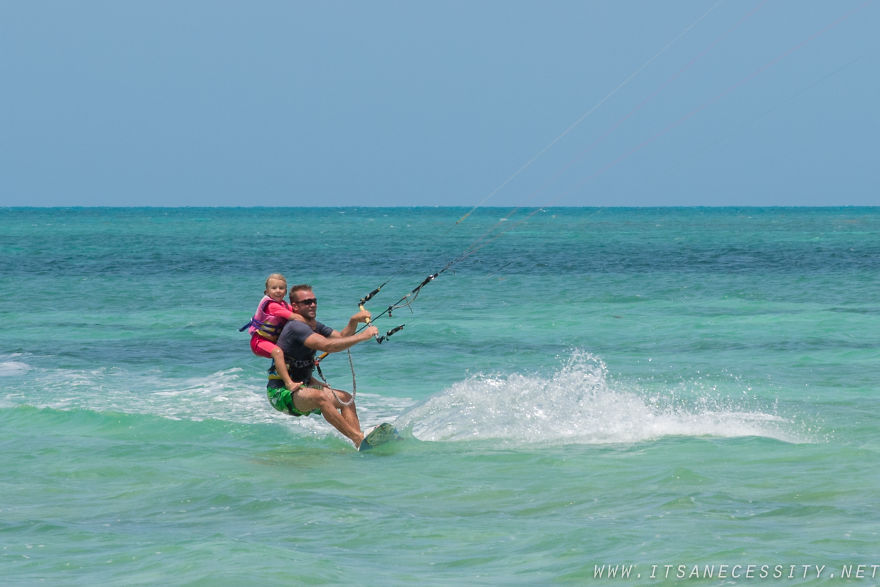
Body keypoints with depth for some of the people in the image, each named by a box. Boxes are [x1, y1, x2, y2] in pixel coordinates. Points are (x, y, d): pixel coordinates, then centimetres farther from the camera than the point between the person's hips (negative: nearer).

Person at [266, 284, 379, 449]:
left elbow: (341, 337, 9)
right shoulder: (296, 327, -20)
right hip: (281, 392, -10)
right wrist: (362, 336, -29)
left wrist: (354, 321, -10)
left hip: (301, 387, 10)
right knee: (319, 396, -34)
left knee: (345, 398, 4)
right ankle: (359, 439, -38)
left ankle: (359, 444, -11)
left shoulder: (314, 326, 12)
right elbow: (326, 345, -30)